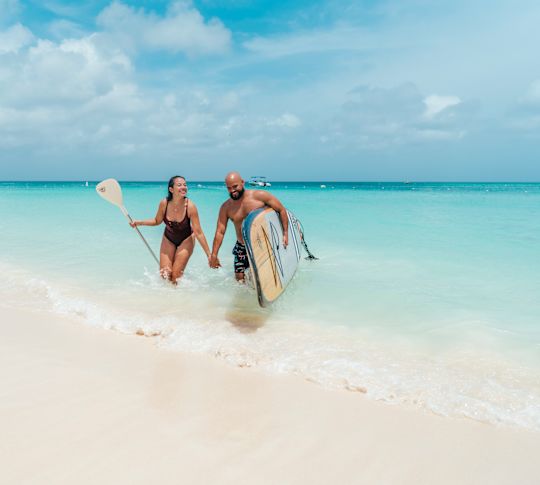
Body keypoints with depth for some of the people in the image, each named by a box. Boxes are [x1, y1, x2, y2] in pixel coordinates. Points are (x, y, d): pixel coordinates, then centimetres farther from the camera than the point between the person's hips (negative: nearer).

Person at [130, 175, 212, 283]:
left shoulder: (190, 206, -28)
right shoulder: (164, 203, -20)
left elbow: (198, 232, -21)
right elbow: (157, 221, 2)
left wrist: (209, 255, -21)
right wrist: (139, 223, -11)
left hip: (186, 240, -3)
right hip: (168, 239, 3)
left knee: (176, 275, -6)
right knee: (164, 273, 1)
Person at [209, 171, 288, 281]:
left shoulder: (259, 196, -10)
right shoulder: (226, 207, -1)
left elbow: (281, 210, -4)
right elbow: (220, 232, 0)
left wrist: (285, 233, -8)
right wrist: (214, 255, -5)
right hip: (241, 247, 3)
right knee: (239, 278, 1)